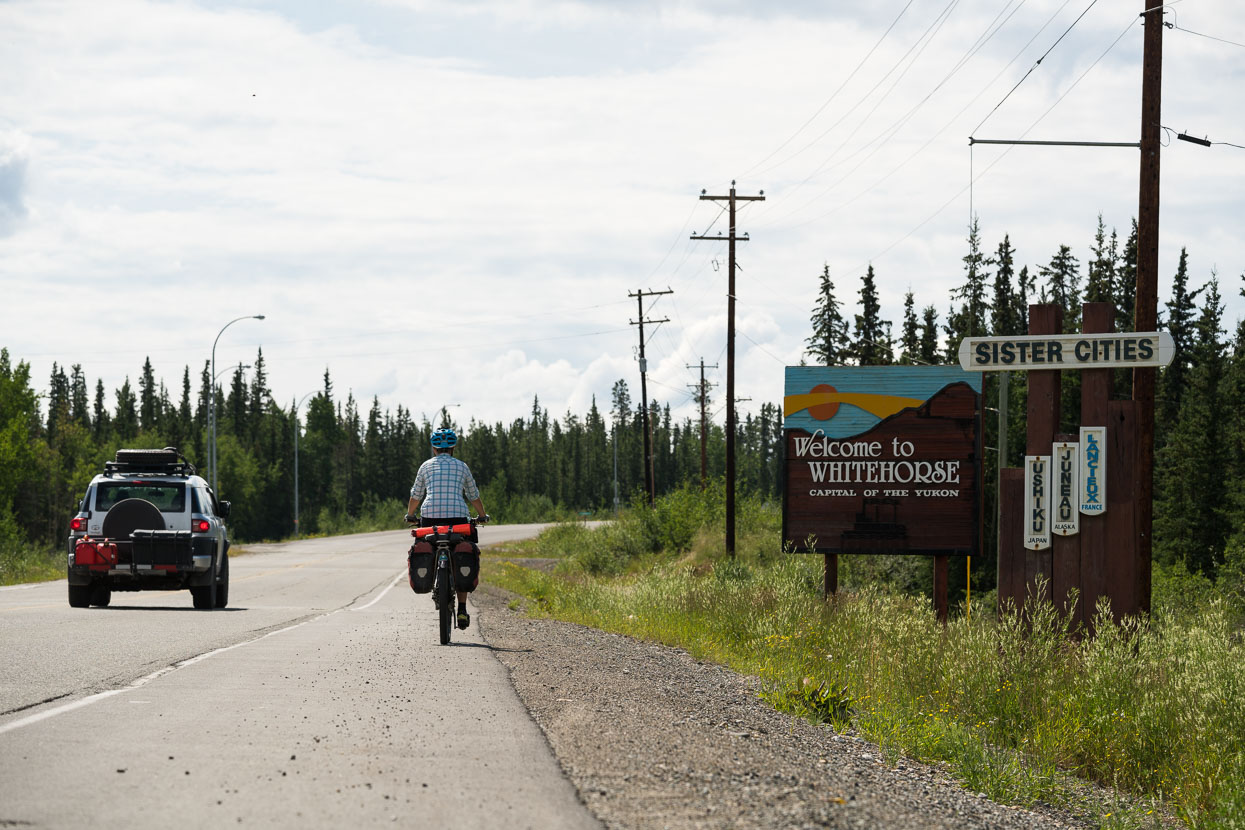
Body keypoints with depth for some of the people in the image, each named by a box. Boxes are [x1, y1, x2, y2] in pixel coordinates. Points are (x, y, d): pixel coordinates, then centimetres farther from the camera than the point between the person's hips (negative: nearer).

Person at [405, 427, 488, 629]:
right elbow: (474, 495, 22)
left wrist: (410, 515, 39)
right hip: (457, 518, 0)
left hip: (430, 516, 0)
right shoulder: (461, 467, 12)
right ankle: (462, 610, 1)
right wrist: (483, 516, 39)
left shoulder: (426, 466, 12)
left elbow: (416, 495, 21)